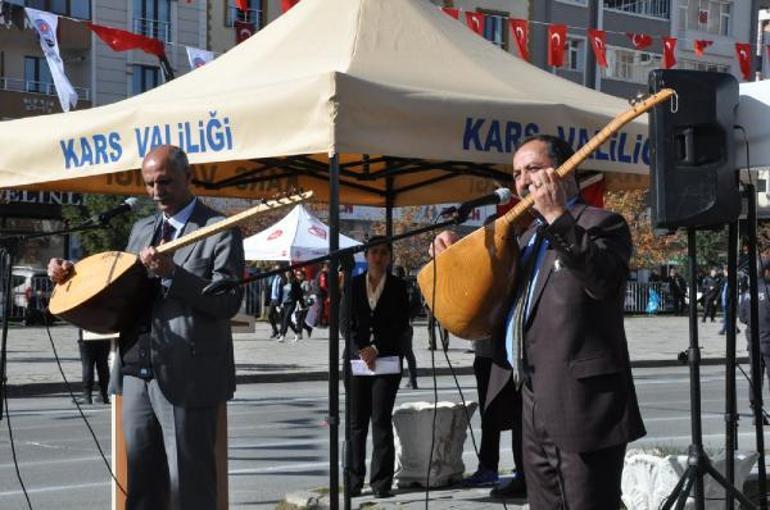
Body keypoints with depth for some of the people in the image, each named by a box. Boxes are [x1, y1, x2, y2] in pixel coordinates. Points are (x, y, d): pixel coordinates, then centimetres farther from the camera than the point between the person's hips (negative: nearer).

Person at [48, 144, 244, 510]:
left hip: (186, 377, -6)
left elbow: (228, 302, -16)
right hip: (136, 372, 7)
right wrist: (72, 274, 5)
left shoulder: (220, 232, -5)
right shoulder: (141, 230, 17)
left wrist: (171, 272, -26)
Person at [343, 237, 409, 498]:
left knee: (381, 419, -6)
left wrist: (376, 349, -10)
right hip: (357, 358, 2)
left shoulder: (398, 287, 6)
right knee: (357, 420, 2)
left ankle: (381, 481, -2)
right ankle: (354, 480, 7)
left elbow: (401, 324, 0)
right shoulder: (354, 285, 9)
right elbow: (346, 320, 3)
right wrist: (362, 349, -10)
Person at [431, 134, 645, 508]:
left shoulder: (601, 224, -5)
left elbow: (602, 280, -25)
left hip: (582, 405, -8)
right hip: (535, 408, 9)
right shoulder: (529, 237, 20)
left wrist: (558, 217, -29)